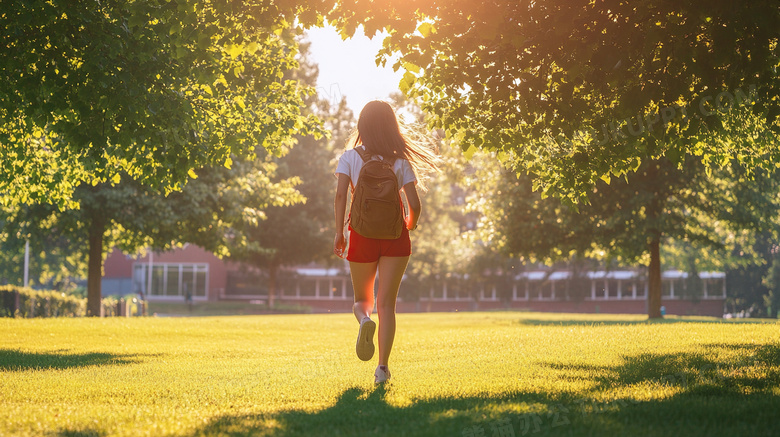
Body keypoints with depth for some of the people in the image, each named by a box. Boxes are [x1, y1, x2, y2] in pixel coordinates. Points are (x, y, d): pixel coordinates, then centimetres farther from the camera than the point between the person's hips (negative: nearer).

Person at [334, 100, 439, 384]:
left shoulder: (350, 157, 0)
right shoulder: (401, 161, 2)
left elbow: (340, 195, -12)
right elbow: (414, 204, -4)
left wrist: (338, 232, -5)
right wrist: (410, 224, 17)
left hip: (362, 236, 0)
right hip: (395, 236, 0)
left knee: (362, 299, 16)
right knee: (386, 303, 4)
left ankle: (364, 320, -21)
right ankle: (382, 366, -6)